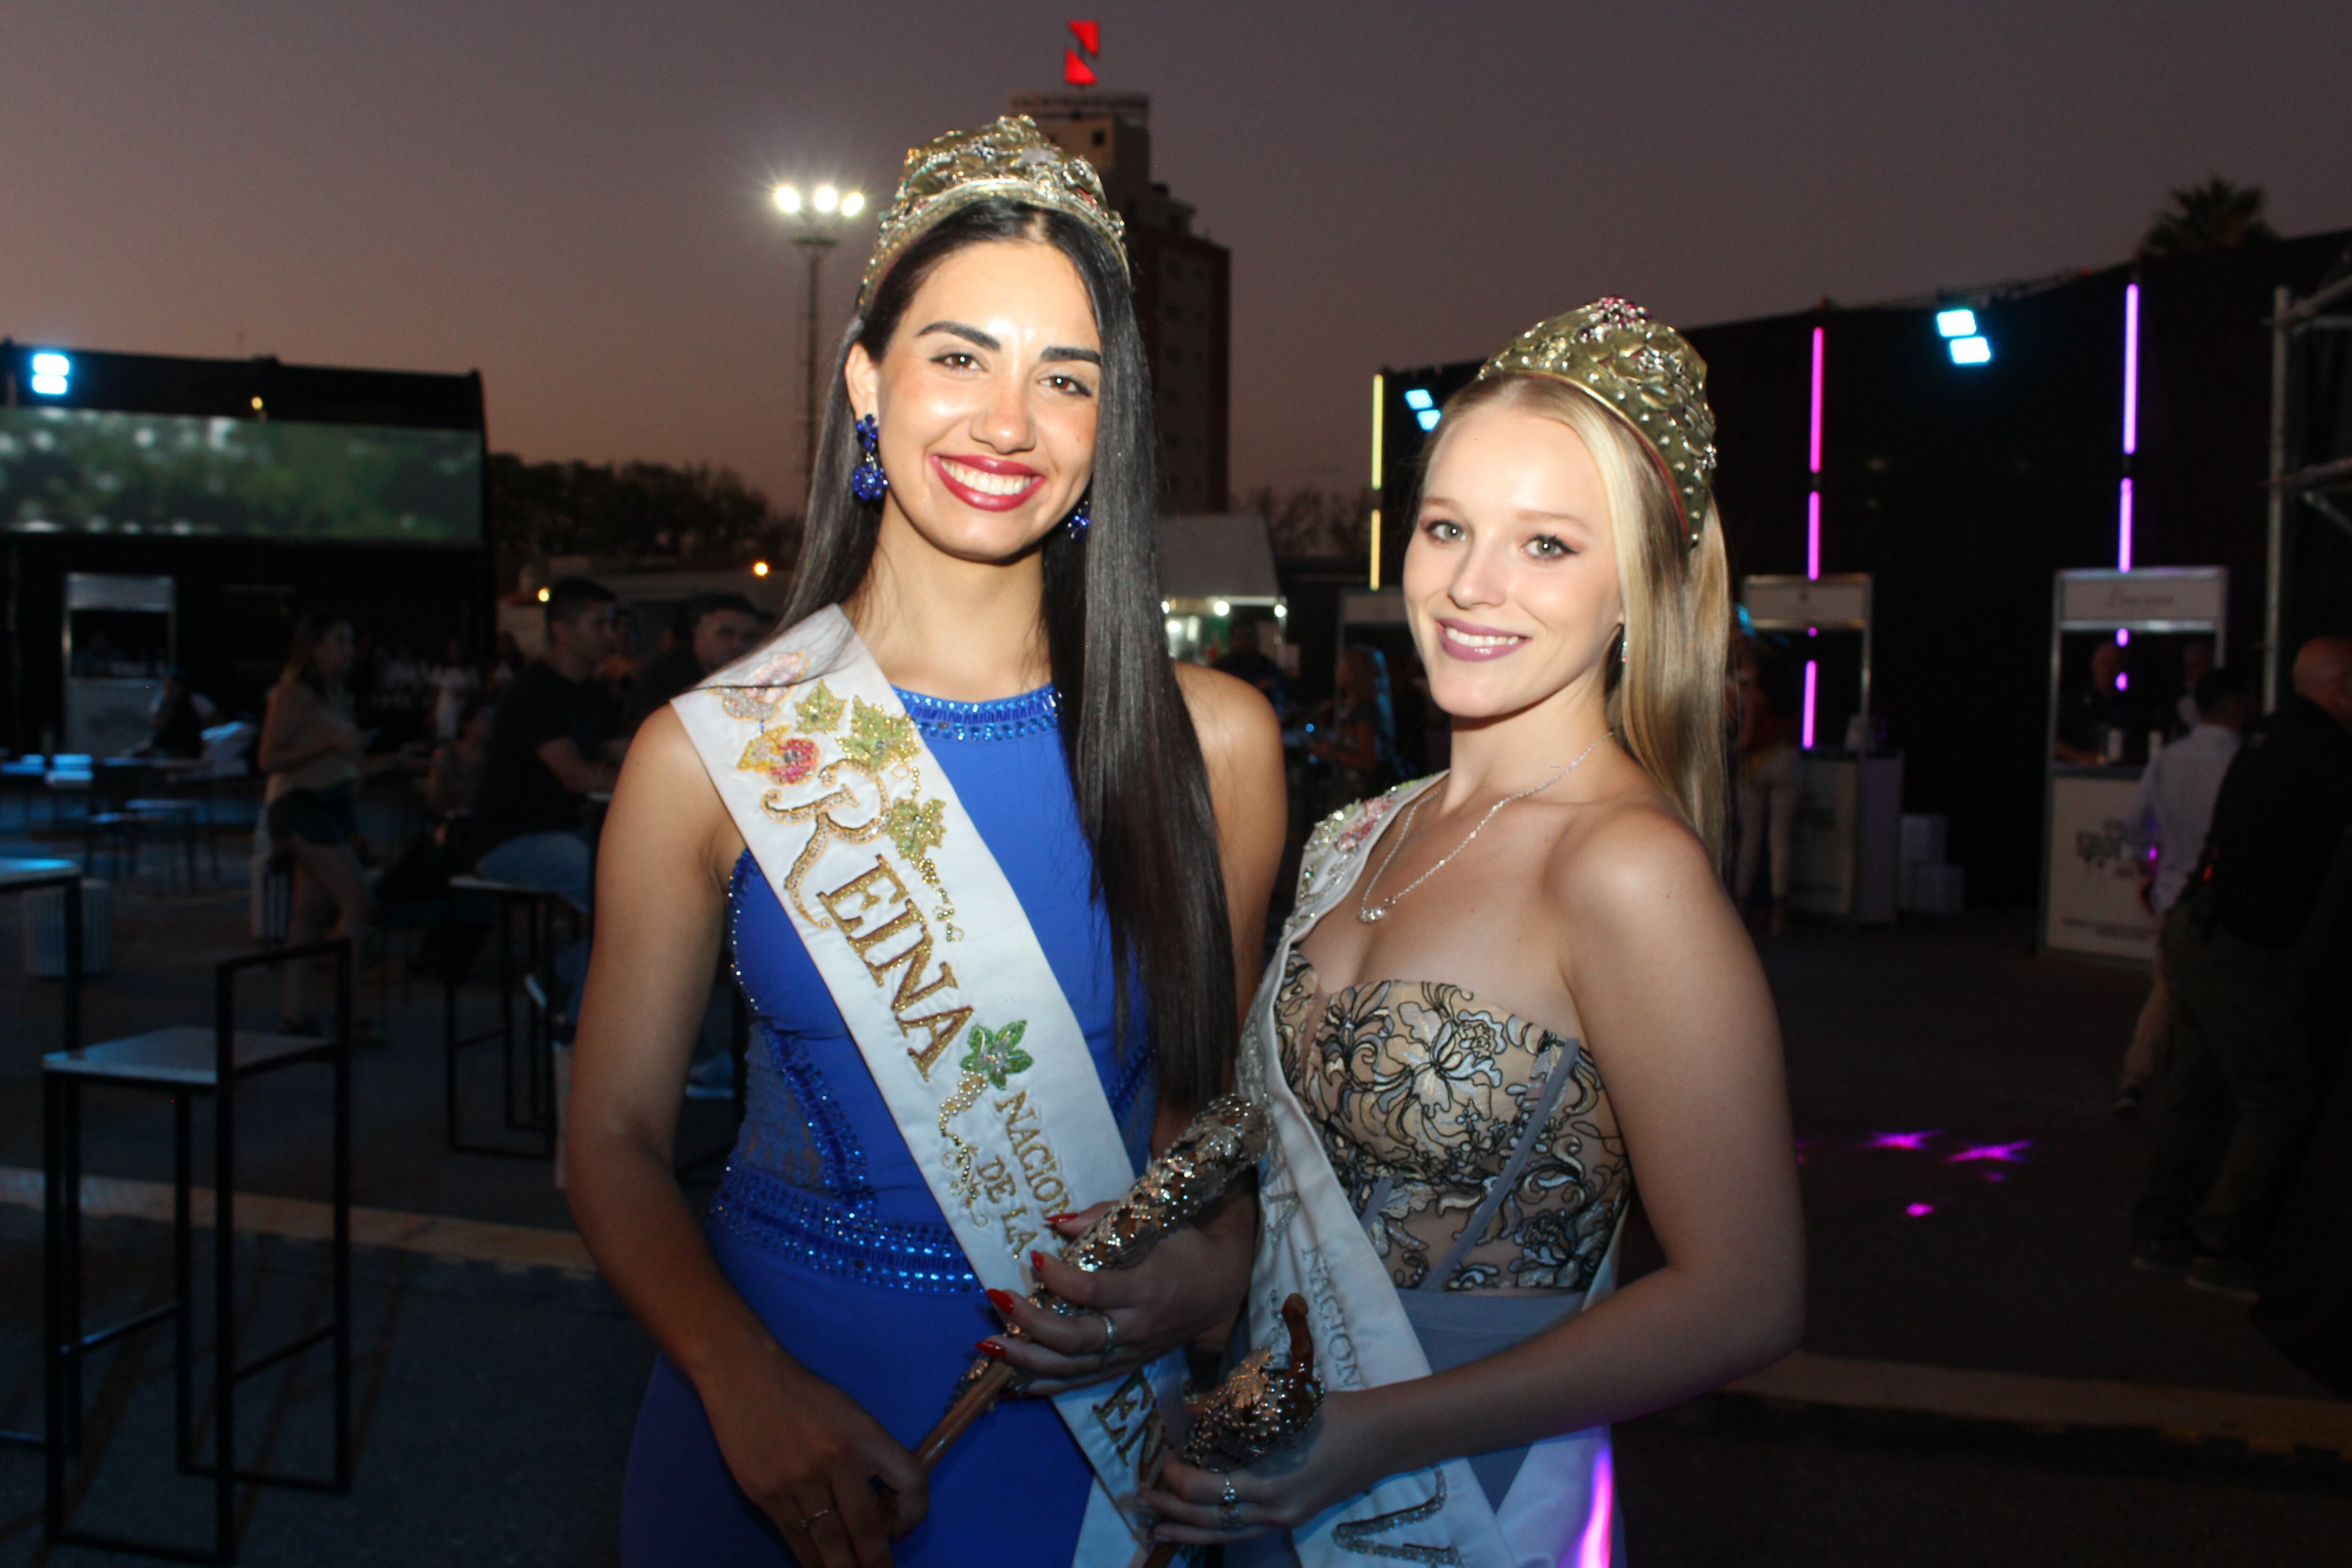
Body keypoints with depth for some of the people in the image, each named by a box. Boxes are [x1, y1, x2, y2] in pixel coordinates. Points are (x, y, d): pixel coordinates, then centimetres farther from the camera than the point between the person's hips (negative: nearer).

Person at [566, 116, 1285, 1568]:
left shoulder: (1213, 740, -7)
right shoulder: (708, 755, -9)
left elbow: (1218, 1079, 2)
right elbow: (618, 1138, -5)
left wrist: (1217, 1264, -17)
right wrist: (746, 1384, -19)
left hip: (1095, 1420, 1)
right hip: (775, 1392, 0)